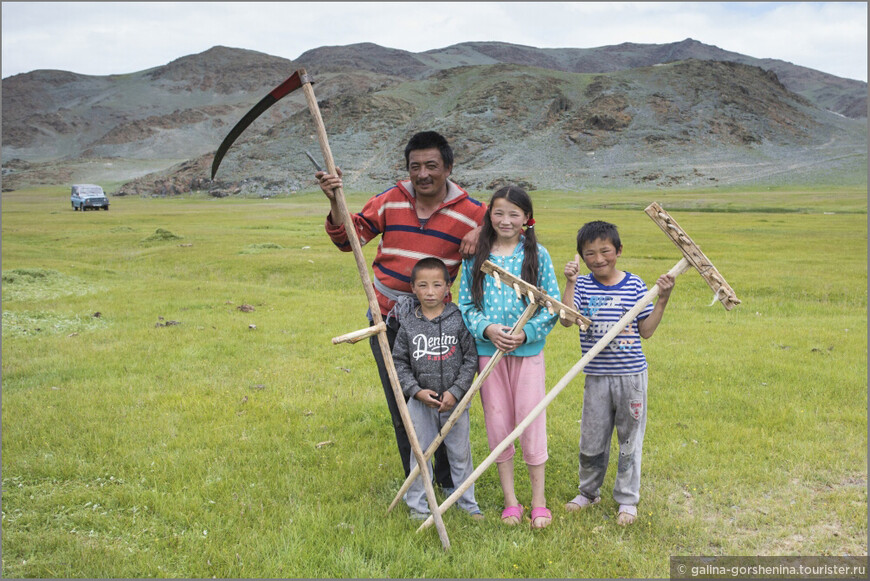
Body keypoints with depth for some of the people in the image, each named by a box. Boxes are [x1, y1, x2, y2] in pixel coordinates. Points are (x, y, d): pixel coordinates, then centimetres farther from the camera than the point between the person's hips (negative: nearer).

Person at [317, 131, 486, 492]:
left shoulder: (471, 213, -5)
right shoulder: (390, 201, 0)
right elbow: (349, 238, 5)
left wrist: (481, 233, -13)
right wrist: (335, 202, -12)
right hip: (388, 323, 2)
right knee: (402, 411, 10)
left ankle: (449, 480, 26)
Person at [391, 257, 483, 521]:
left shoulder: (458, 320, -7)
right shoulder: (408, 323, -4)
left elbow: (471, 358, -6)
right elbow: (399, 361, -1)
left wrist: (456, 391, -13)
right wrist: (416, 390, -12)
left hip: (455, 400, 0)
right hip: (420, 401, 1)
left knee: (460, 453, 12)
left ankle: (468, 502, 28)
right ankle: (417, 506, 24)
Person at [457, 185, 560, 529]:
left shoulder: (537, 255, 0)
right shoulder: (475, 256, 4)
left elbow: (552, 306, 0)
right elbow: (465, 304, 5)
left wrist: (526, 332, -14)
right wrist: (487, 328, -13)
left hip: (528, 350, -1)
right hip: (488, 350, 2)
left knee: (531, 421, 1)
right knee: (497, 423, 7)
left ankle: (539, 501, 16)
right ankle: (510, 501, 21)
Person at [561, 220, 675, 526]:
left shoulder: (634, 285, -3)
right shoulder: (583, 285, -2)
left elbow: (646, 331, 0)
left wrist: (662, 299, -8)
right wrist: (570, 282, -22)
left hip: (631, 374, -1)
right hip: (596, 375, 1)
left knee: (630, 439, 10)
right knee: (591, 440, 12)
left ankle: (627, 500, 26)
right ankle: (588, 491, 34)